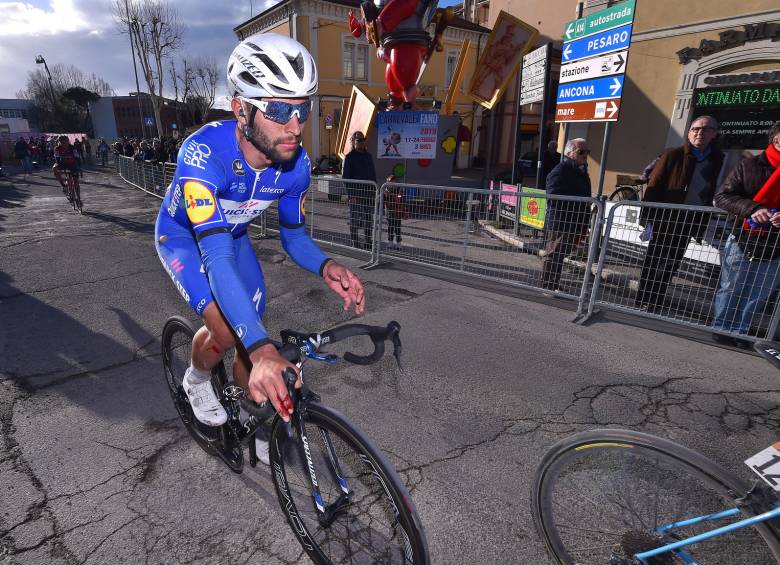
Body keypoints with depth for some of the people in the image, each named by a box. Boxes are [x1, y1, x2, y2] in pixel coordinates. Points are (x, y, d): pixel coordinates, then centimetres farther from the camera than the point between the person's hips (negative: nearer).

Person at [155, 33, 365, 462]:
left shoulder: (296, 164, -25)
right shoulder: (203, 152, -41)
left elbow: (293, 235, -12)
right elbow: (215, 257, -48)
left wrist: (325, 267, -35)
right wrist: (262, 348, -59)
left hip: (231, 234, 4)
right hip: (182, 235, -4)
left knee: (251, 340, 2)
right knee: (225, 328, -25)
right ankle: (197, 379, 13)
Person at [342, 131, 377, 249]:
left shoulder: (368, 156, 14)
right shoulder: (350, 157, -3)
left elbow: (373, 175, 18)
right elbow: (345, 177, -7)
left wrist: (374, 191, 11)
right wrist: (351, 195, -14)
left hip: (369, 192, 6)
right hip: (356, 193, -5)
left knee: (369, 218, 9)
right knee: (355, 219, 0)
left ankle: (369, 242, 20)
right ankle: (355, 243, 7)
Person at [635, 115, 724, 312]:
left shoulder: (717, 160, 6)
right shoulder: (673, 155, -6)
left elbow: (711, 194, 10)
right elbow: (653, 188, -10)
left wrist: (702, 225, 6)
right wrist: (648, 221, -16)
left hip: (689, 224, 4)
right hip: (664, 220, -4)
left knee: (670, 266, 10)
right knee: (653, 263, 2)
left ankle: (655, 305, 21)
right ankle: (641, 304, 12)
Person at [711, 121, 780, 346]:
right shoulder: (750, 166, -2)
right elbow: (722, 196, -5)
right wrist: (751, 208, -21)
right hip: (742, 242, -3)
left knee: (757, 296, 9)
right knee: (730, 290, 8)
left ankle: (739, 332, 21)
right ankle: (721, 329, 21)